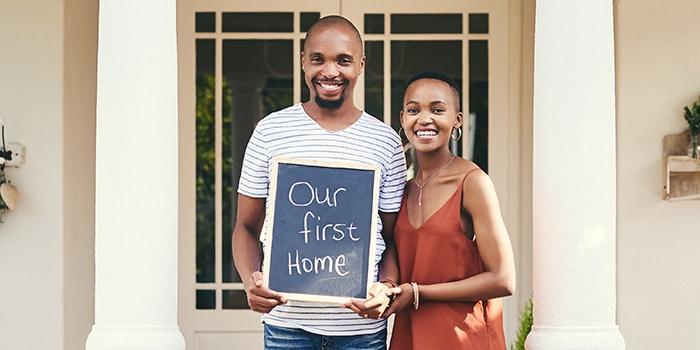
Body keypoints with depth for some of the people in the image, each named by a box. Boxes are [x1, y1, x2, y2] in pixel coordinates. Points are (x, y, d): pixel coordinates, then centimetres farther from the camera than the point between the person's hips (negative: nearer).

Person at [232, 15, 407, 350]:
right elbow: (247, 226, 6)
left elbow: (393, 238, 6)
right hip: (287, 322, 0)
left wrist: (386, 287, -14)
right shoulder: (271, 131, 2)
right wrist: (251, 280, -13)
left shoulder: (385, 141, 3)